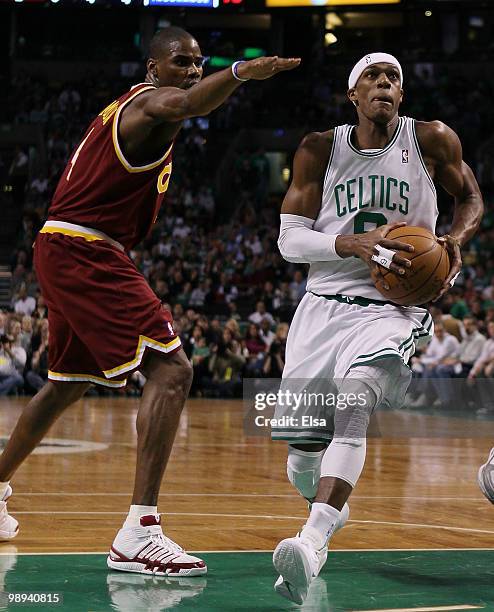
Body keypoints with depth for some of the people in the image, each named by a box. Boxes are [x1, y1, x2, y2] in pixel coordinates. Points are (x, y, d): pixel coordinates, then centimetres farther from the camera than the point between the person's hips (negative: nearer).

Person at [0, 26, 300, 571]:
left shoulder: (127, 108, 22)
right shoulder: (149, 100, -10)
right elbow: (179, 104, -36)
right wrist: (239, 73, -53)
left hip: (62, 253, 11)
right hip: (85, 252, -11)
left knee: (68, 383, 27)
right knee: (171, 369, -19)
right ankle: (138, 535, -27)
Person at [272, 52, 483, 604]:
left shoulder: (431, 140, 0)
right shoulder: (319, 150, 3)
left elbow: (470, 196, 17)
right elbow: (289, 240, -1)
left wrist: (456, 241, -6)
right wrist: (355, 244, -19)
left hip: (396, 306, -3)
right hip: (325, 304, 3)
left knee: (353, 398, -32)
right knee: (302, 447, 3)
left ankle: (313, 540, -42)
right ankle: (329, 510, 38)